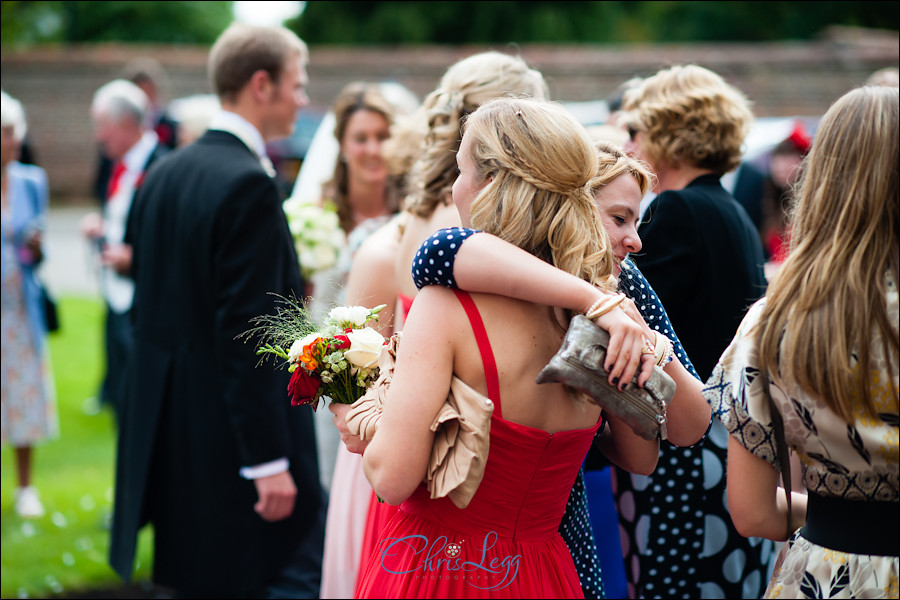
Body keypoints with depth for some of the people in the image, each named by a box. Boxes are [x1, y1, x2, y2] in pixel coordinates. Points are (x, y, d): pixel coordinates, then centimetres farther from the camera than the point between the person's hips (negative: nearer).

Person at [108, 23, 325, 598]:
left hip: (171, 431, 9)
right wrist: (270, 460, -19)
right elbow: (247, 331, -20)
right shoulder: (250, 186, -17)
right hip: (235, 435, -9)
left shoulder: (163, 175, 10)